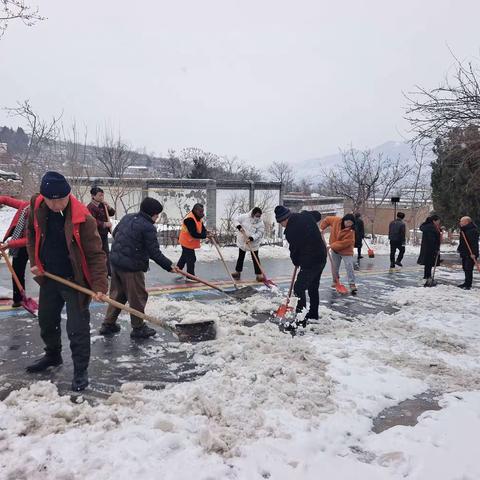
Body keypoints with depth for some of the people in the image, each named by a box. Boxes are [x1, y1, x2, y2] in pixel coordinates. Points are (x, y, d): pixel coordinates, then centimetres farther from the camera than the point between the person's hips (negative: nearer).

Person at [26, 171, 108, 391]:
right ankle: (53, 355, 48)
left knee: (77, 328, -2)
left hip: (76, 281, -6)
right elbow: (31, 235, 12)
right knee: (46, 321, 23)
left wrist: (100, 285, -29)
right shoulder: (37, 208, -7)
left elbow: (95, 253, -23)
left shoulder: (82, 218, -24)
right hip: (48, 277, 6)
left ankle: (80, 371, 16)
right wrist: (35, 262, 6)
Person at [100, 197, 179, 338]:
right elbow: (155, 253, -18)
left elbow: (115, 233, 21)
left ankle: (108, 324, 29)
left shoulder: (127, 217, 7)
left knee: (117, 294, 21)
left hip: (115, 262, 9)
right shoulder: (148, 228, -17)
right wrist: (169, 266, -9)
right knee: (138, 297, 6)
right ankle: (138, 328, 18)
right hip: (131, 267, -8)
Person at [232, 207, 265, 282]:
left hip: (253, 243, -1)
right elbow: (236, 219, -1)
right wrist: (239, 227, -17)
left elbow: (259, 233, -18)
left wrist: (251, 238, -31)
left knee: (255, 258, 0)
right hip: (242, 241, 2)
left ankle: (259, 274, 6)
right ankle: (238, 272, 26)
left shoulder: (261, 223, -15)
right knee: (241, 257, 13)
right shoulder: (245, 217, -13)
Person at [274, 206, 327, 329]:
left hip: (310, 262, -9)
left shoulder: (290, 230, -20)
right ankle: (313, 314, 35)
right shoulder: (306, 215, 2)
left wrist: (296, 262, 12)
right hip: (322, 257, 9)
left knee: (299, 288, -7)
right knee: (313, 287, 22)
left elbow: (294, 249, -8)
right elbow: (318, 215, 25)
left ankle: (301, 320, -9)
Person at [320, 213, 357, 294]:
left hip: (346, 251, -4)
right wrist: (322, 228, -5)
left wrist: (332, 246, -27)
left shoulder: (351, 231, -25)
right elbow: (327, 220, 5)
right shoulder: (336, 220, -14)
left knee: (349, 267, -14)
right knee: (335, 267, 17)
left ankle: (352, 284, -11)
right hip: (335, 250, 5)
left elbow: (344, 243, -29)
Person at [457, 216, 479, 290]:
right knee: (465, 268, 14)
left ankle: (468, 285, -3)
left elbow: (474, 243, -22)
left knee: (468, 269, -8)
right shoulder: (463, 230, 14)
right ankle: (467, 283, 24)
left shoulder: (473, 230, -16)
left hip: (470, 254, -10)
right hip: (464, 253, 10)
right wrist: (459, 249, 20)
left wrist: (473, 253, -26)